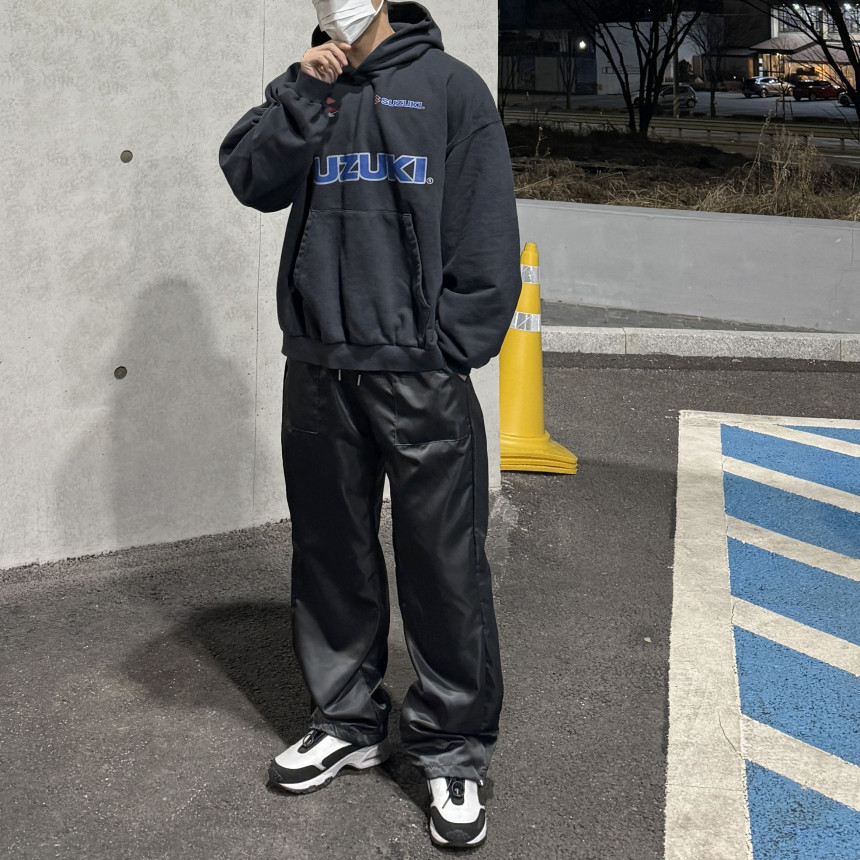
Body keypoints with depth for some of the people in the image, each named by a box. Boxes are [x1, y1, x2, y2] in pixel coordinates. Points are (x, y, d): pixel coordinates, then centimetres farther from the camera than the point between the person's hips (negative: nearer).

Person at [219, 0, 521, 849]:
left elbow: (485, 232, -3)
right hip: (318, 372, 4)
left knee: (444, 569, -1)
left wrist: (452, 347, -9)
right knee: (331, 557, 14)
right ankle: (348, 721, 31)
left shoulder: (448, 86, 2)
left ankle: (453, 751, 13)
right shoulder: (308, 89, 14)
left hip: (420, 374, -4)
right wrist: (301, 93, -10)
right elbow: (250, 178, 0)